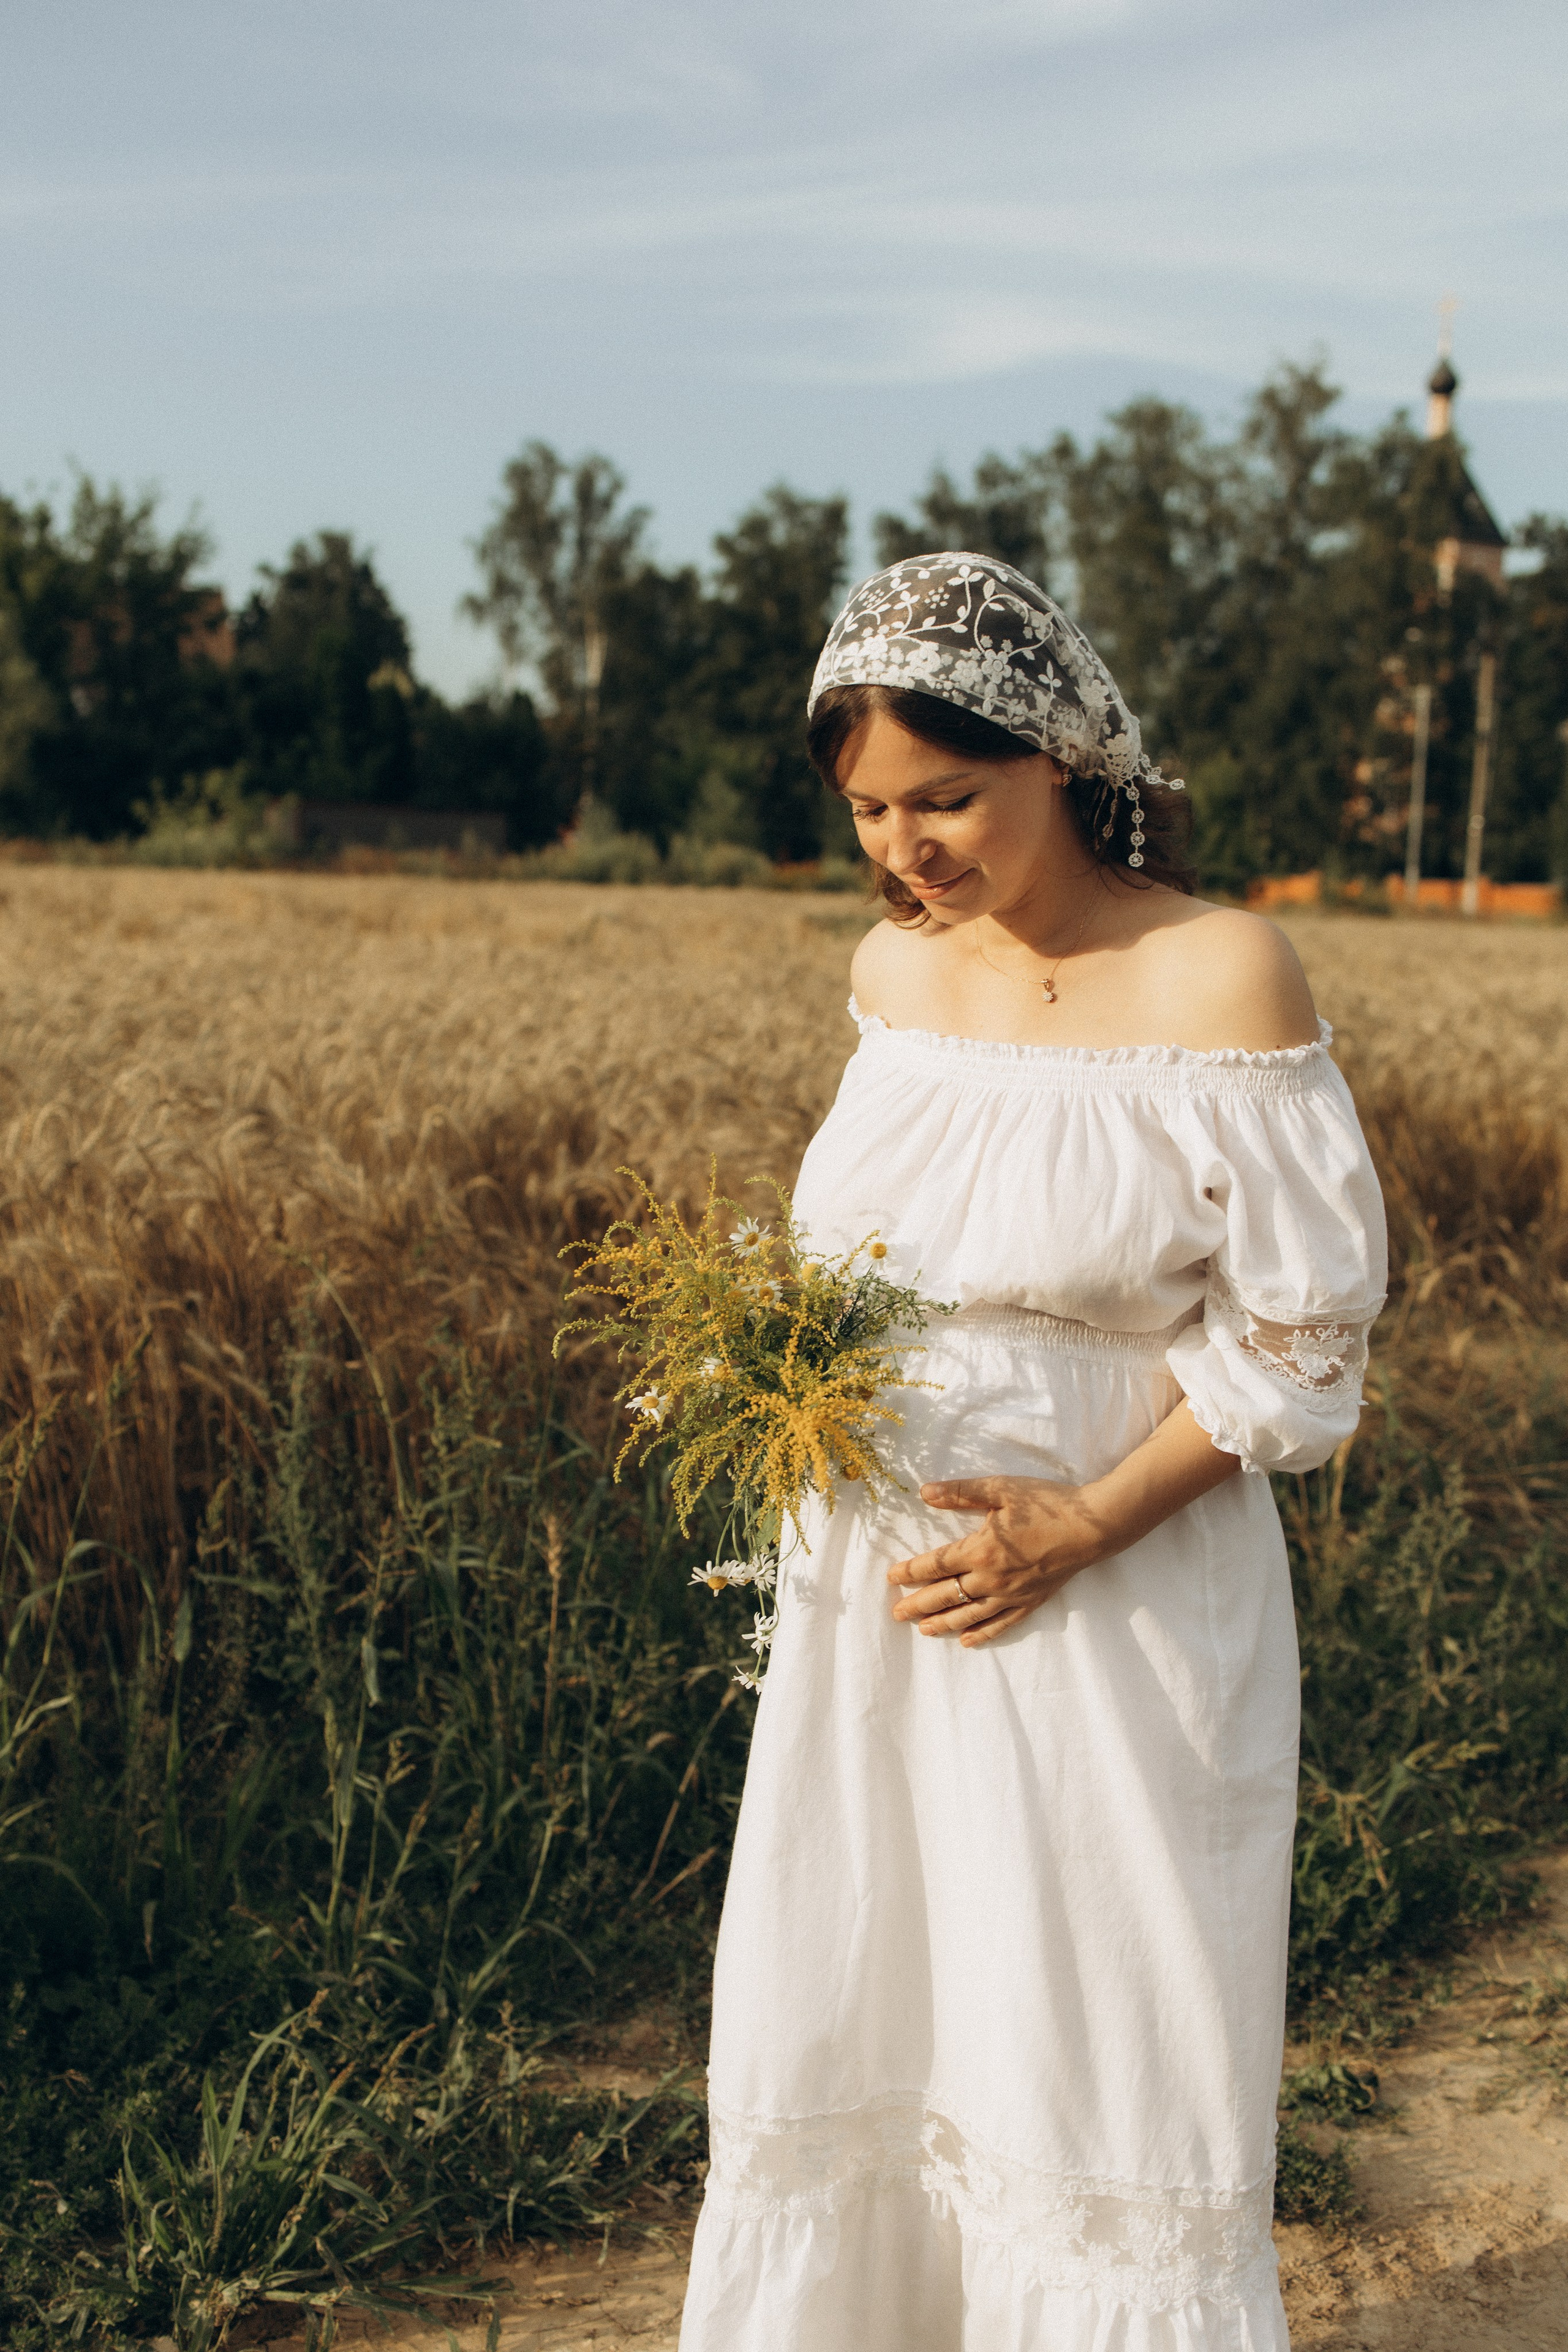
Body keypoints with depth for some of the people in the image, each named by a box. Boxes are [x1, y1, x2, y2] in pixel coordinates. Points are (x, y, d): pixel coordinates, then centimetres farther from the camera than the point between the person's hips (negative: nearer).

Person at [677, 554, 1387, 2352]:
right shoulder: (892, 969, 3)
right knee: (837, 2035, 15)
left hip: (1115, 1612, -5)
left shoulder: (1218, 977, -14)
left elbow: (1301, 1331, -10)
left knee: (1098, 2057, 8)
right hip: (878, 1596, 6)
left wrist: (1084, 1526, -18)